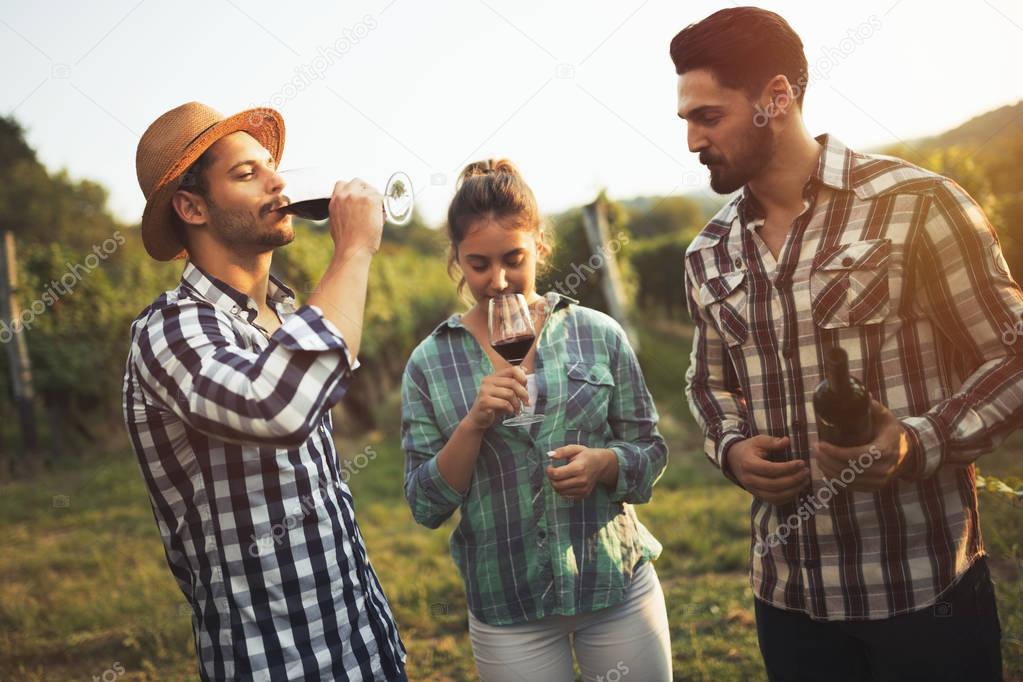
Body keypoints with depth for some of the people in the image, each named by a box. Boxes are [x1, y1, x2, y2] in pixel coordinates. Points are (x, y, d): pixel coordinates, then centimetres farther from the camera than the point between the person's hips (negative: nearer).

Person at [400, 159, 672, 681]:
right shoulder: (430, 363, -3)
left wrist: (604, 463, -17)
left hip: (618, 588, 1)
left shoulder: (599, 335, -3)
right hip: (507, 610, 0)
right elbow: (426, 506, -4)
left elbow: (651, 455, 3)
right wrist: (474, 425, -18)